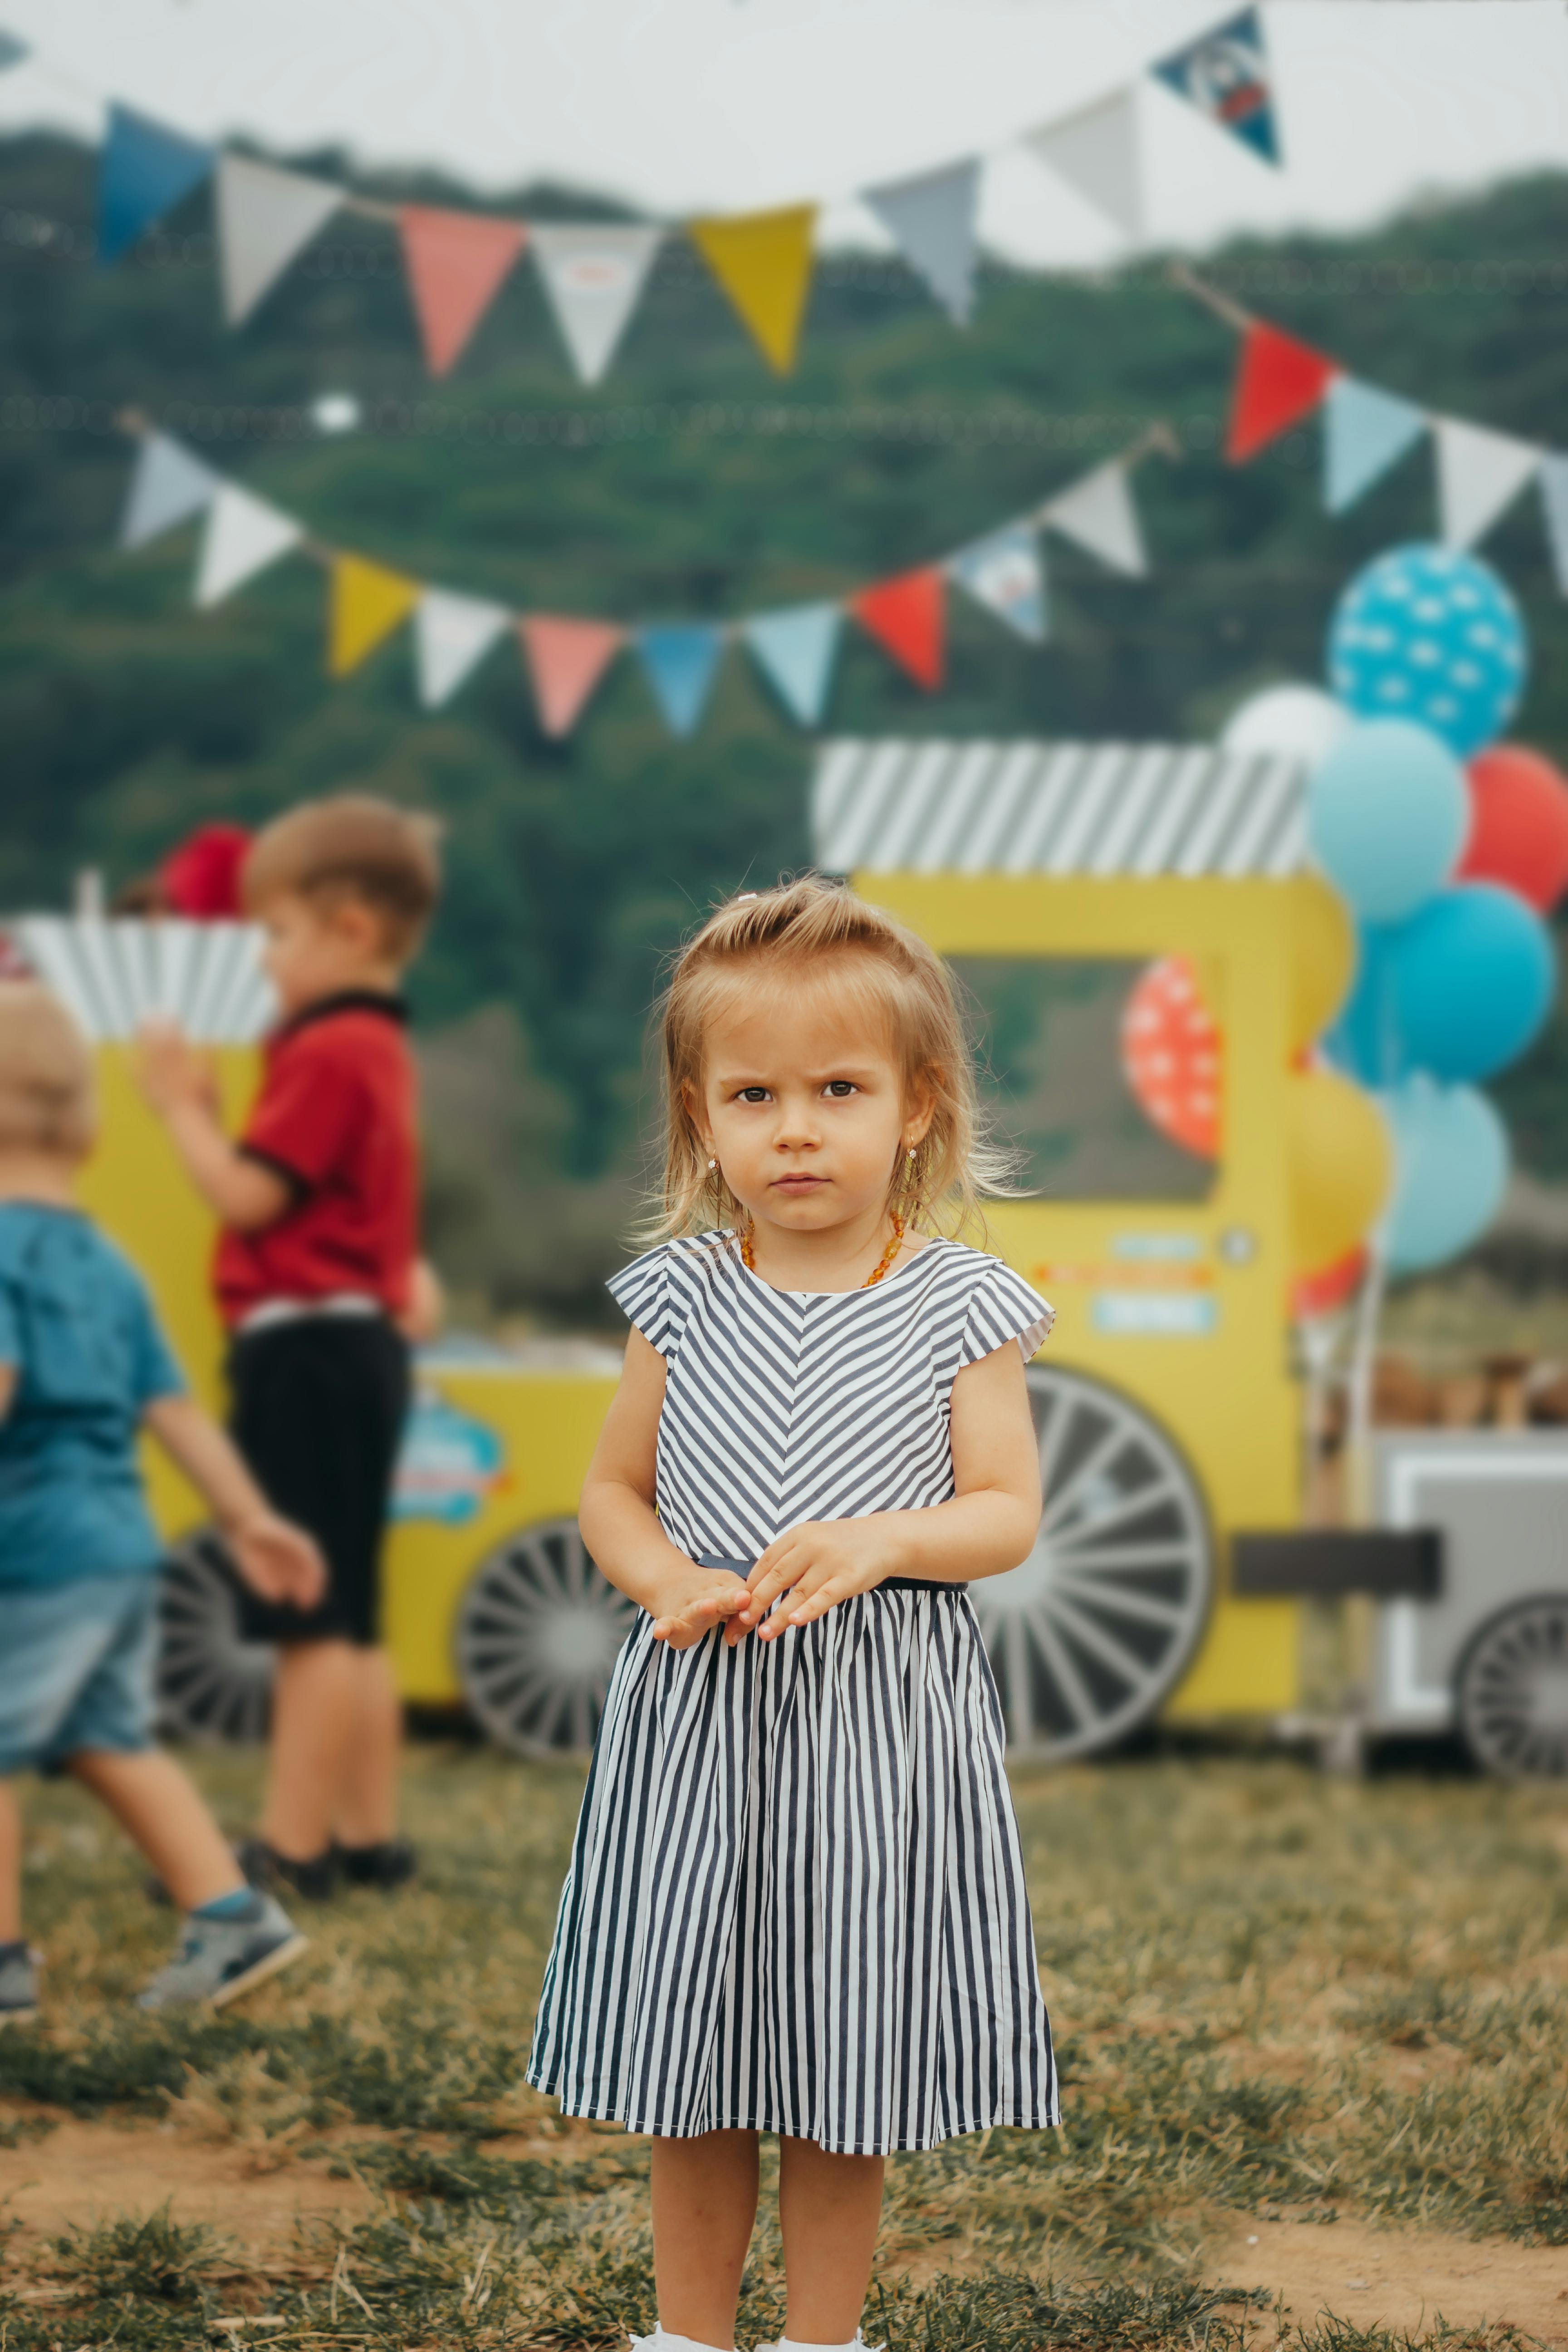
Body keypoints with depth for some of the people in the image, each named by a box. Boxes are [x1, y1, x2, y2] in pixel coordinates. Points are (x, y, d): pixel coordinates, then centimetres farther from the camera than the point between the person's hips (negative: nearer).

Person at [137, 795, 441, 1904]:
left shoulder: (331, 1054, -14)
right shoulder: (377, 1047, 18)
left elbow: (248, 1196, -16)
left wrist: (182, 1103, -5)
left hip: (308, 1351, -11)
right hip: (355, 1344, 11)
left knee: (315, 1618, -8)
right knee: (347, 1620, 14)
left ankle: (295, 1845, -6)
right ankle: (368, 1833, 19)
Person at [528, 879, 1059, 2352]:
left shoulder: (958, 1307, -2)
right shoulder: (680, 1298, 3)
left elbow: (1007, 1513, -4)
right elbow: (614, 1487, 9)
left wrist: (883, 1538, -23)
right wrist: (668, 1580, -11)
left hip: (882, 1716, -2)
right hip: (698, 1712, 2)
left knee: (844, 2098, 7)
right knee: (690, 2081, 9)